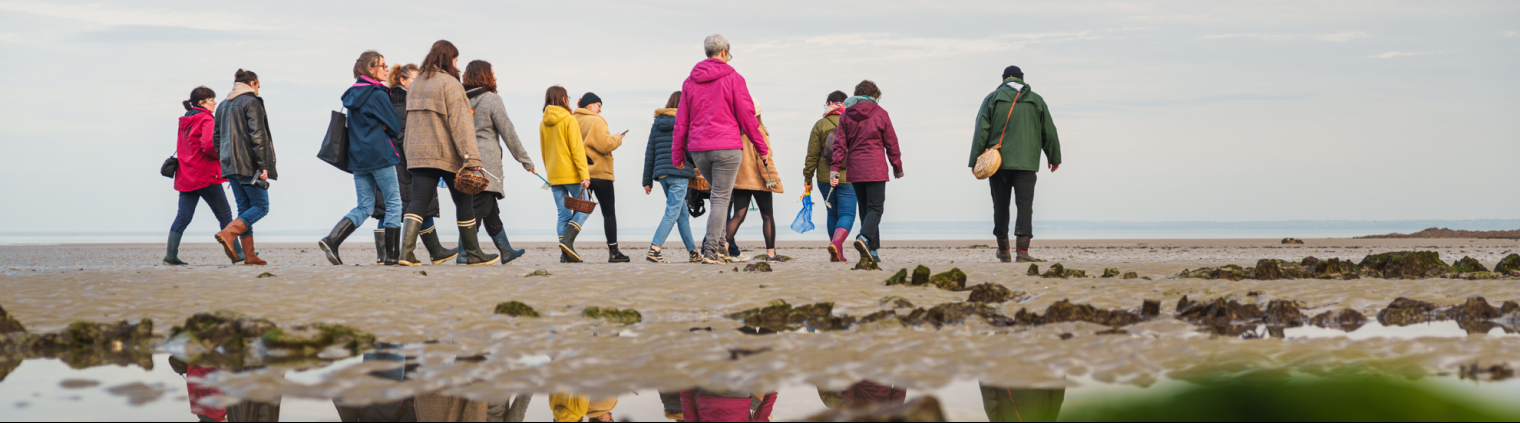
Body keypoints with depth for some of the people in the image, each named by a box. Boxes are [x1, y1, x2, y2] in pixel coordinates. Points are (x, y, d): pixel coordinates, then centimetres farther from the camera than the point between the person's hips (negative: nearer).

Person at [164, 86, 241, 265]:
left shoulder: (185, 122, 17)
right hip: (206, 176, -8)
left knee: (183, 217, 6)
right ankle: (237, 254, 2)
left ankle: (170, 254, -1)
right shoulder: (207, 120, -9)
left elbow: (181, 148, 20)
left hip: (185, 176, 8)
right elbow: (208, 145, -23)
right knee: (225, 215, 0)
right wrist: (222, 156, -7)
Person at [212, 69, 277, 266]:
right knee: (260, 206, -3)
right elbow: (257, 135, -15)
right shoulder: (251, 102, -7)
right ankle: (228, 233, -23)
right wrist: (263, 166, -16)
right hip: (248, 165, -8)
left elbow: (217, 137, 19)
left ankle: (249, 255, 5)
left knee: (244, 208, 10)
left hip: (230, 166, 8)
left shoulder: (223, 105, 17)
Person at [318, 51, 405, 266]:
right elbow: (396, 126, -8)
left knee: (364, 207, 11)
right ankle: (392, 255, 3)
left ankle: (331, 240, -8)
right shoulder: (378, 94, -11)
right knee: (393, 204, 3)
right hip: (380, 156, -7)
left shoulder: (352, 95, 13)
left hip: (357, 157, 7)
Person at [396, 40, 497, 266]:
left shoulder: (416, 85, 16)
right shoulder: (449, 83, -8)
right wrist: (471, 156, -21)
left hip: (419, 154, 6)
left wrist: (410, 154, 22)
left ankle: (406, 250, -17)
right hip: (447, 155, -6)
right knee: (464, 202, 7)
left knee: (418, 202, -1)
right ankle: (472, 253, 14)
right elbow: (460, 121, -16)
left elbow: (410, 122, 20)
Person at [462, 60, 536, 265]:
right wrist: (525, 160, 2)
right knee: (479, 209, -9)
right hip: (486, 162, -7)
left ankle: (507, 252, 24)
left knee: (490, 211, 14)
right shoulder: (492, 99, -4)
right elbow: (508, 132, -4)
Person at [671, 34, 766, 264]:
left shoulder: (690, 81, 12)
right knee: (721, 199, -3)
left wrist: (677, 153, 17)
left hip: (698, 150, 5)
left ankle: (719, 243, 12)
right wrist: (760, 146, 7)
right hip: (726, 147, -5)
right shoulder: (733, 78, -2)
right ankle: (711, 249, -10)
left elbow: (681, 120, 13)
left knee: (720, 194, 21)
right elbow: (746, 115, -2)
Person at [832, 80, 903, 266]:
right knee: (875, 208, -4)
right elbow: (891, 143, 1)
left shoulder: (846, 115, 8)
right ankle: (864, 238, -30)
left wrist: (835, 168, -1)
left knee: (865, 209, 11)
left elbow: (839, 144, 1)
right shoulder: (880, 113, -1)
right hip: (875, 169, -4)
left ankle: (872, 251, 9)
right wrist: (897, 167, 9)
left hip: (854, 170, 4)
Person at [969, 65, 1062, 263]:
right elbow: (1049, 132, 13)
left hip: (998, 163, 0)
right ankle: (1022, 251, -16)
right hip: (1026, 163, 0)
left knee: (1000, 205, 11)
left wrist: (975, 160, -1)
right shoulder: (1036, 100, 10)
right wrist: (1054, 158, 24)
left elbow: (981, 131, -2)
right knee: (1025, 205, -4)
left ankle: (1003, 250, 20)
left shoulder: (992, 99, 5)